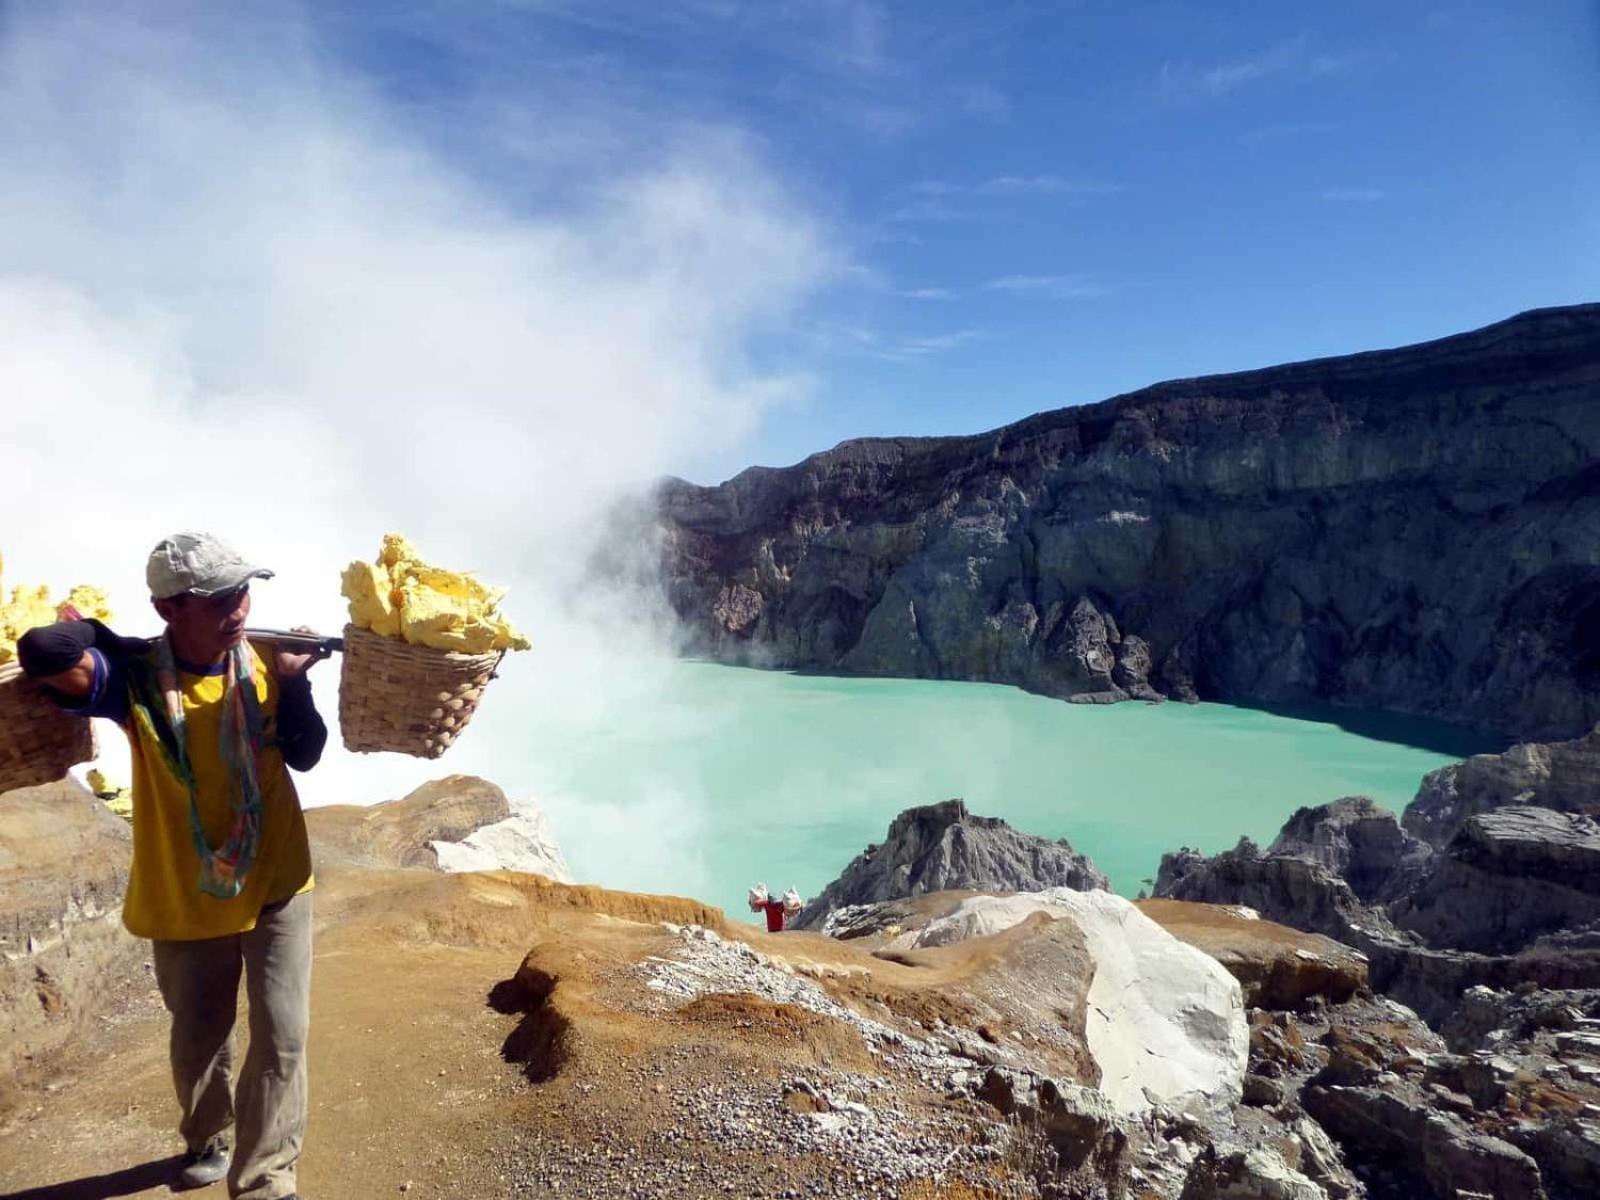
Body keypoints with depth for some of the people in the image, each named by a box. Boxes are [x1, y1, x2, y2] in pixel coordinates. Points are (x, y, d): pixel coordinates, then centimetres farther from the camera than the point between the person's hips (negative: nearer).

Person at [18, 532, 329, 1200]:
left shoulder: (263, 663, -9)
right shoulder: (136, 677, -19)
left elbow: (305, 756, -7)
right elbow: (43, 654, -38)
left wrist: (293, 683, -21)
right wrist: (101, 631, -18)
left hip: (276, 884, 1)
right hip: (185, 897, -1)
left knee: (281, 1036, -1)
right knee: (197, 1038, 21)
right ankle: (207, 1139, 49)